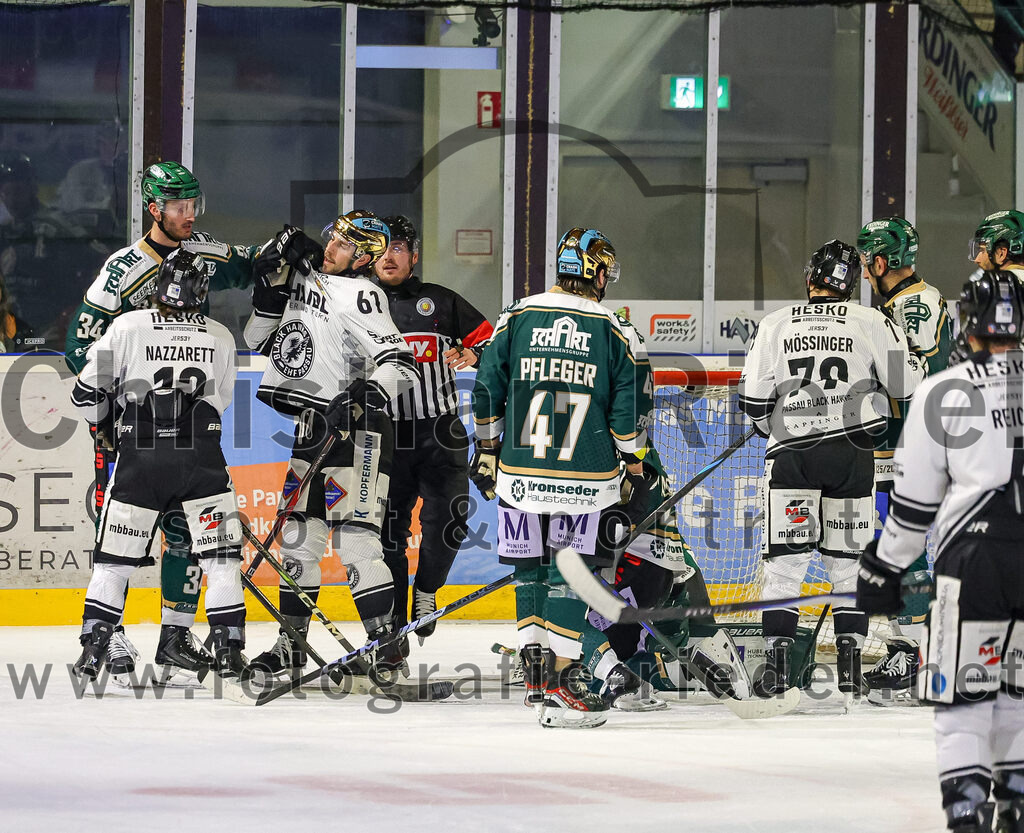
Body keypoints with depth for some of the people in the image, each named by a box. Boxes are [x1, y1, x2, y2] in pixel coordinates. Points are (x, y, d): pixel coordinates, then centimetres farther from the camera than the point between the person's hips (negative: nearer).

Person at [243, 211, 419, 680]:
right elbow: (258, 339, 20)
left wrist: (365, 394, -39)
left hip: (355, 430, -8)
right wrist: (275, 276, 9)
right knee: (298, 534, 10)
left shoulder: (359, 296, -13)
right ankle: (291, 645, 18)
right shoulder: (303, 280, 12)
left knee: (354, 538, -14)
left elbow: (400, 363, -21)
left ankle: (385, 644, -10)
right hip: (311, 429, 8)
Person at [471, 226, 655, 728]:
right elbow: (629, 411, -1)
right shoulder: (615, 334, -2)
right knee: (570, 576, 1)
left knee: (530, 574, 14)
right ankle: (560, 688, -3)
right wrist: (637, 471, 11)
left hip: (520, 475, 2)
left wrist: (485, 452, 18)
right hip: (586, 480, -2)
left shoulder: (516, 319, 3)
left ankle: (536, 668, 16)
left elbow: (486, 391, 6)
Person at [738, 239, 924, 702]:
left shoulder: (776, 325, 0)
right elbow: (905, 385, 1)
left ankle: (777, 656, -4)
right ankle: (849, 662, 6)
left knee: (786, 559, 4)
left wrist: (768, 425, 20)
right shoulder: (870, 323, -2)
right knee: (847, 560, 10)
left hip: (791, 455, 0)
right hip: (850, 454, 0)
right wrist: (909, 356, 23)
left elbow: (753, 397, -1)